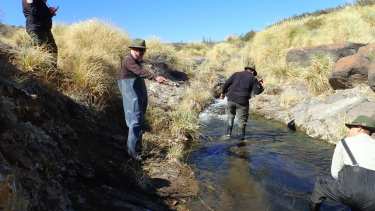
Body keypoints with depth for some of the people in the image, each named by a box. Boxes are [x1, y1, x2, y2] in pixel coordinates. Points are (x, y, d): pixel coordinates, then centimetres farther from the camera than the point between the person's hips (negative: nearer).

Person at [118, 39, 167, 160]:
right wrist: (155, 77, -43)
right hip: (132, 96, -9)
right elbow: (140, 71, -31)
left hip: (141, 95, 9)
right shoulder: (128, 60, -14)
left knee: (140, 121, 12)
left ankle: (137, 148, 22)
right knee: (136, 121, -11)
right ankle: (133, 151, -4)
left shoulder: (138, 62, 16)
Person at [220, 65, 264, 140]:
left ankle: (229, 132, 16)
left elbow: (226, 84, 6)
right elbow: (257, 91, 0)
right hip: (242, 101, -2)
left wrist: (223, 92, 19)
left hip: (231, 99, 2)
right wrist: (260, 85, 20)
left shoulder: (236, 74, 11)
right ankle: (242, 136, 15)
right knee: (242, 119, 11)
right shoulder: (253, 78, 5)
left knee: (230, 115, 23)